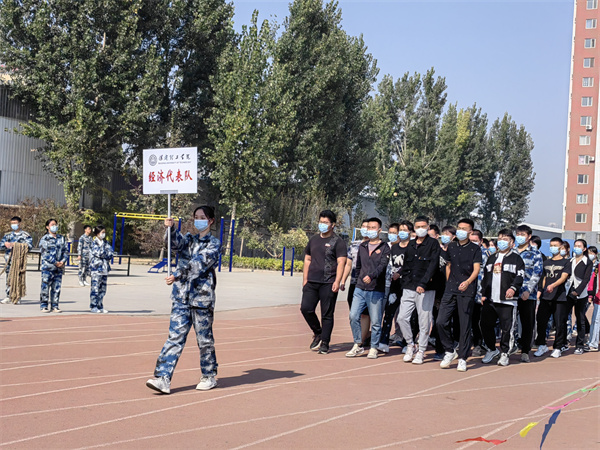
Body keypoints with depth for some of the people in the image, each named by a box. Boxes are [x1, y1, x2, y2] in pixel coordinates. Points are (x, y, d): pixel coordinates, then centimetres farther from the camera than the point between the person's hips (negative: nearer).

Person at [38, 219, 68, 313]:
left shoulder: (62, 238, 15)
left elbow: (66, 250, 12)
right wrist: (55, 262, -13)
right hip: (47, 266, -4)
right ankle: (44, 306, 1)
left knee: (57, 287, 4)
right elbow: (45, 253, -8)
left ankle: (54, 306, 9)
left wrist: (63, 261, -5)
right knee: (45, 286, -5)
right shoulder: (44, 239, 1)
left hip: (59, 266, 4)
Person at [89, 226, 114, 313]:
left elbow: (110, 254, 5)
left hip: (105, 268, 6)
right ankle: (93, 307, 0)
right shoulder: (94, 243, -4)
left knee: (103, 289, 7)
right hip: (96, 268, -6)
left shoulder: (106, 243, 15)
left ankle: (100, 307, 13)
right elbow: (99, 253, -16)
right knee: (95, 288, -6)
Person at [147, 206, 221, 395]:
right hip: (181, 296, 4)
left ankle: (209, 377, 22)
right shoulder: (188, 239, 14)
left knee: (204, 339, 6)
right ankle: (163, 379, -8)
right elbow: (175, 242, -8)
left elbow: (199, 264, -14)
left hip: (202, 297, -3)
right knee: (175, 337, -3)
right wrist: (170, 228, -28)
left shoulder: (214, 244, 0)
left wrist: (177, 275, -23)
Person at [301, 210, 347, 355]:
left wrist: (337, 281, -19)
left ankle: (325, 344, 6)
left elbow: (341, 263, -8)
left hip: (328, 283, -5)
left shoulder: (338, 242, -1)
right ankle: (318, 333, 17)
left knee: (327, 314, -1)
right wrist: (305, 279, 15)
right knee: (306, 308, -6)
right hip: (312, 282, 5)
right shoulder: (313, 240, 16)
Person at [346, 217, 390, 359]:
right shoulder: (362, 246, 16)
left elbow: (383, 265, -14)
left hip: (376, 290, -4)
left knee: (375, 321, -1)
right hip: (360, 288, 4)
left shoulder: (384, 247, 1)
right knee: (353, 316, -6)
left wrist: (371, 276, -28)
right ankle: (358, 345, 7)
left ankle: (374, 348, 10)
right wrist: (361, 279, 12)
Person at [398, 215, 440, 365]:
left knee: (424, 321, -1)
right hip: (409, 288, 5)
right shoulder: (410, 245, 15)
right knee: (402, 317, -3)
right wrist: (406, 282, 6)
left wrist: (423, 283, -21)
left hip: (426, 289, -5)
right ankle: (410, 345, 14)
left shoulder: (433, 244, -2)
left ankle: (421, 351, 9)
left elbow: (433, 265, -12)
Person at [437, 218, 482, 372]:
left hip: (467, 291, -3)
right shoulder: (451, 247, 13)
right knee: (441, 322, -7)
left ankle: (462, 358, 8)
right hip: (450, 290, 4)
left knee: (465, 325, -1)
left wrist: (468, 281, -27)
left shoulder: (475, 249, 1)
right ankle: (450, 351, 12)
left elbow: (476, 269, -9)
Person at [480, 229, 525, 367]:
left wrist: (513, 288, -23)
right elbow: (485, 277, 21)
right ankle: (492, 349, 23)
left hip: (507, 300, -5)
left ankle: (504, 353, 10)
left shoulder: (516, 258, 4)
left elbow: (520, 276, -6)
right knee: (486, 325, 4)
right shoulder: (492, 258, 20)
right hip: (490, 299, 5)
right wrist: (483, 293, 12)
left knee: (507, 328, -4)